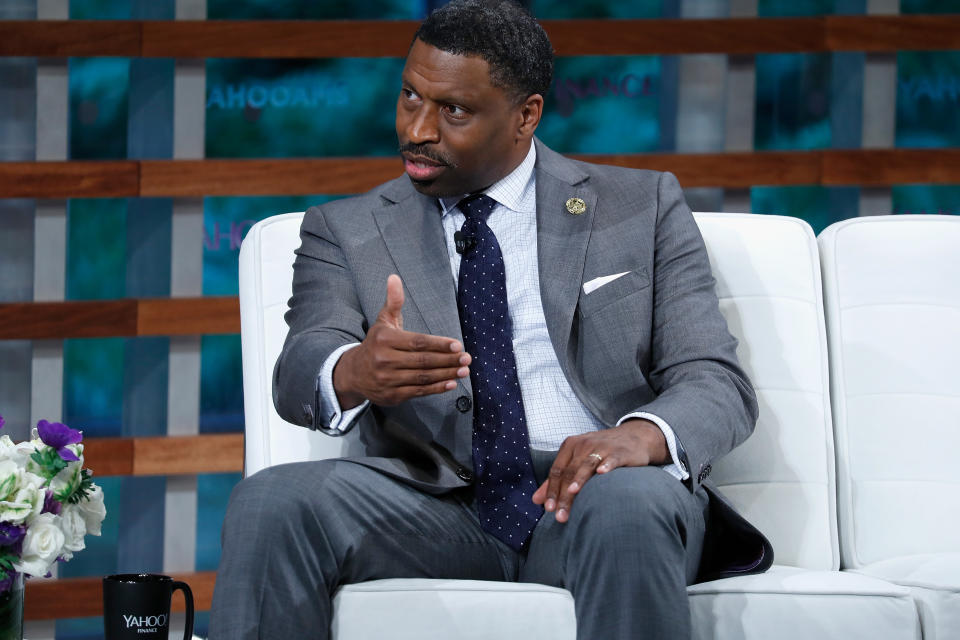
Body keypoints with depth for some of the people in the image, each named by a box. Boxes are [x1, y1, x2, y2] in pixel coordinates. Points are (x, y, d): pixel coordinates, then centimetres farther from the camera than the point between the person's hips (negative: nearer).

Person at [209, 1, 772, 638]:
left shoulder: (642, 207, 13)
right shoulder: (346, 232, 16)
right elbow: (299, 376, -2)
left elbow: (719, 386, 5)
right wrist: (353, 373, -30)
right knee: (271, 503, -29)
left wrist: (642, 435, -21)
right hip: (434, 507, 1)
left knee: (625, 505, -38)